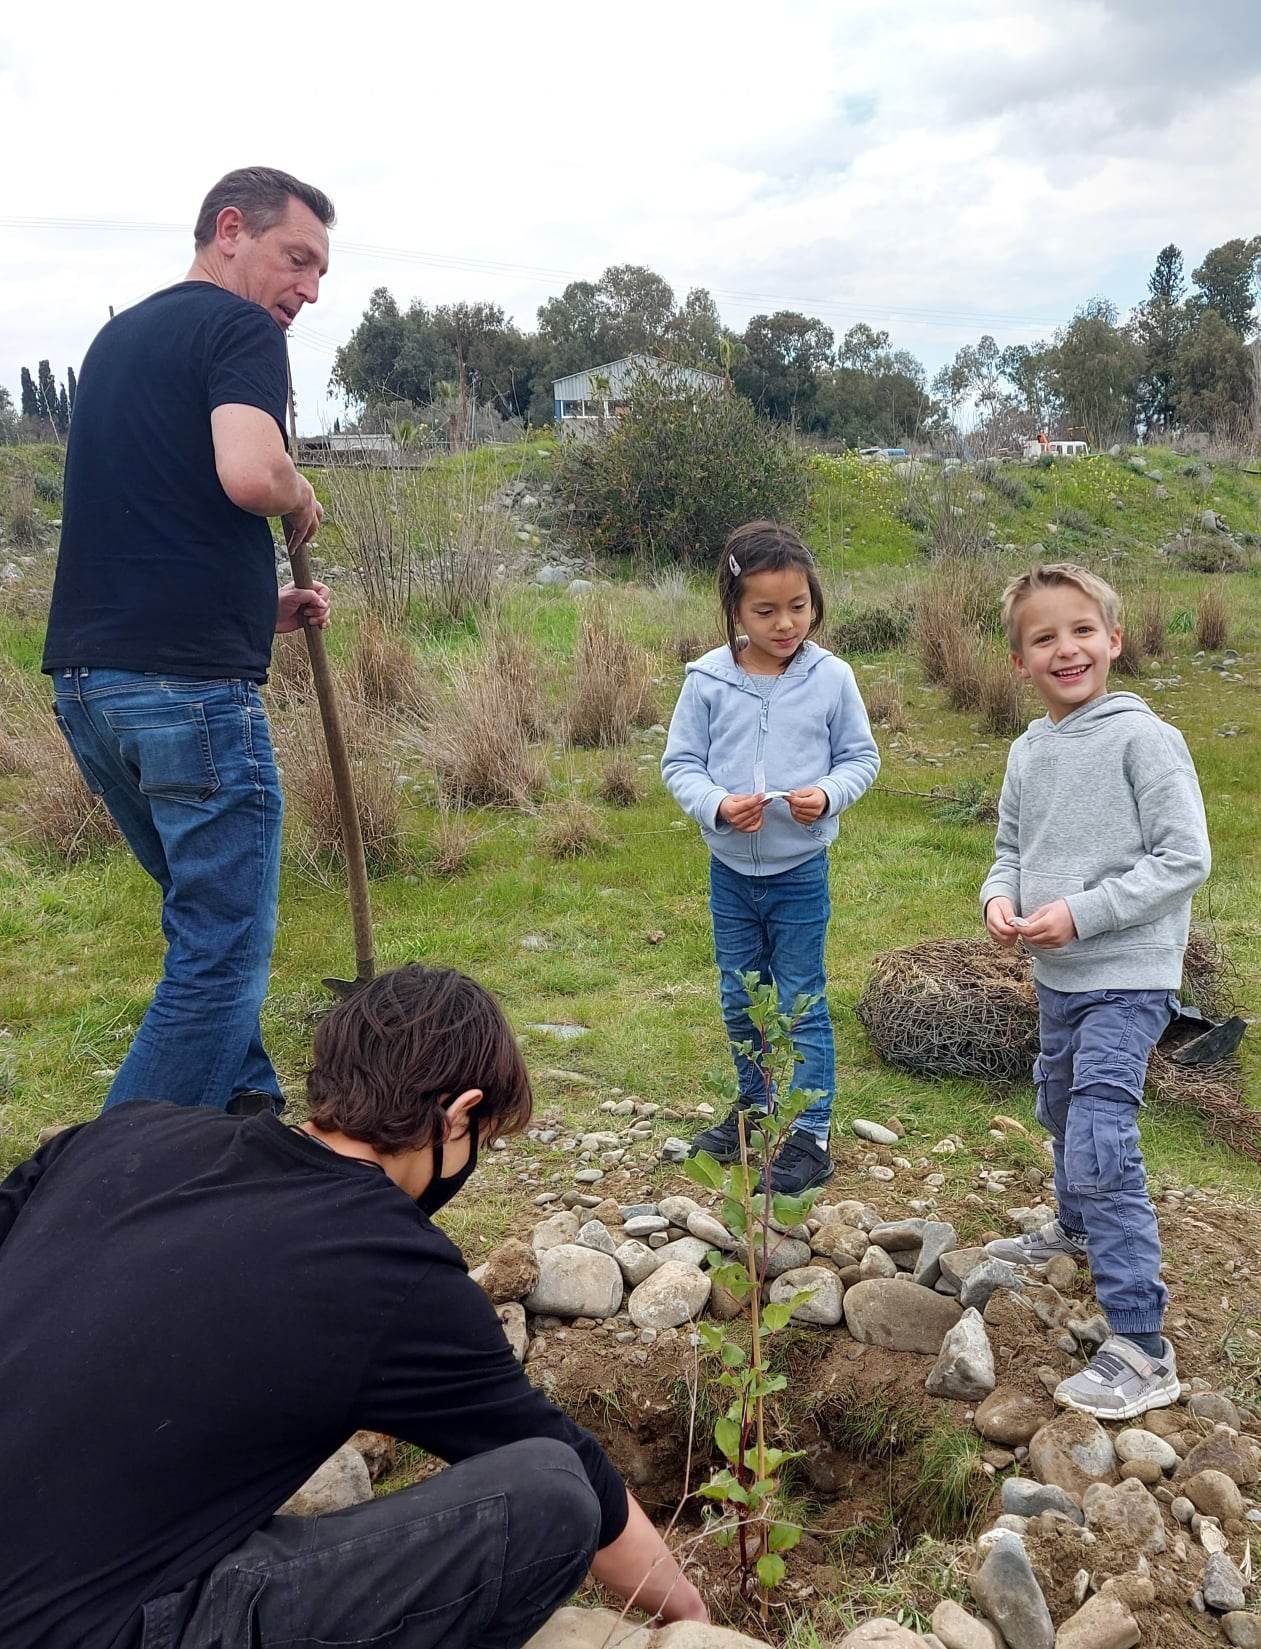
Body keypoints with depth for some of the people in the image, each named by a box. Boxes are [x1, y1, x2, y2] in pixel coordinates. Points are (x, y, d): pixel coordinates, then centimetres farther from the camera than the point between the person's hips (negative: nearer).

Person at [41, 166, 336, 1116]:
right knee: (224, 953, -1)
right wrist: (302, 499, -1)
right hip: (187, 682, -9)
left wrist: (256, 605, 18)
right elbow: (250, 474, -24)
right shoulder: (239, 328, -4)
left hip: (85, 678, 9)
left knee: (211, 921, 21)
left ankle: (250, 1111, 32)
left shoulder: (120, 335, 23)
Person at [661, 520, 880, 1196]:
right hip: (729, 868, 3)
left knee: (801, 1005, 6)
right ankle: (756, 1107, 39)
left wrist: (828, 795, -20)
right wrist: (717, 805, -20)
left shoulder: (831, 678, -10)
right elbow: (679, 762, -2)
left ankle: (809, 1135, 19)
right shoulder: (708, 679, -8)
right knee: (740, 1001, 18)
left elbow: (861, 756, 0)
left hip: (800, 869, -3)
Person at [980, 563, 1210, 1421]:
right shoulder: (1028, 753, 5)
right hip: (1056, 975, 8)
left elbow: (1185, 859, -17)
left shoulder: (1143, 738, -15)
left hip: (1127, 978, -8)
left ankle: (1142, 1346, -5)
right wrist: (1000, 897, -7)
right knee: (1062, 1114, 26)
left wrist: (1082, 912, -22)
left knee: (1102, 1146, -14)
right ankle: (1079, 1228, 53)